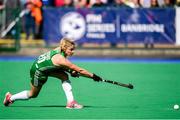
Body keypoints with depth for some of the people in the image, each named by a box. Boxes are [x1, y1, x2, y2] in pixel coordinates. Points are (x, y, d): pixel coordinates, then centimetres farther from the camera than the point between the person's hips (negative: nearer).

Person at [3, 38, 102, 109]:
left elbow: (63, 66, 7)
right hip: (38, 71, -8)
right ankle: (10, 98, 34)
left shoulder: (60, 50, -14)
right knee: (33, 94, 13)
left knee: (64, 76, -11)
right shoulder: (60, 58, -38)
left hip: (47, 68, 8)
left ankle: (71, 102, -9)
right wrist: (93, 76, -27)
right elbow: (79, 70, -34)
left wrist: (71, 71, -10)